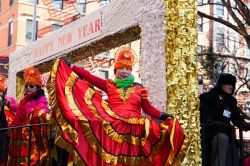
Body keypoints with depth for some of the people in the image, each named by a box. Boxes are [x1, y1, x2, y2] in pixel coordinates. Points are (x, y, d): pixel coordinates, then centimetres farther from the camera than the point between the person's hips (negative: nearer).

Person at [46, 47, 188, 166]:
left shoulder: (139, 88, 10)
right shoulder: (110, 85, 8)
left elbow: (148, 108, 8)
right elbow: (89, 77, 4)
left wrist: (162, 115, -7)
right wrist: (71, 66, 1)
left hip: (133, 131, 1)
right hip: (113, 130, -1)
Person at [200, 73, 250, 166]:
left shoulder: (231, 101, 17)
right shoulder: (207, 97, -2)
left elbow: (237, 118, 11)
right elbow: (203, 115, -14)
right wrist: (214, 122, -35)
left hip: (224, 132, 6)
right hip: (210, 132, -6)